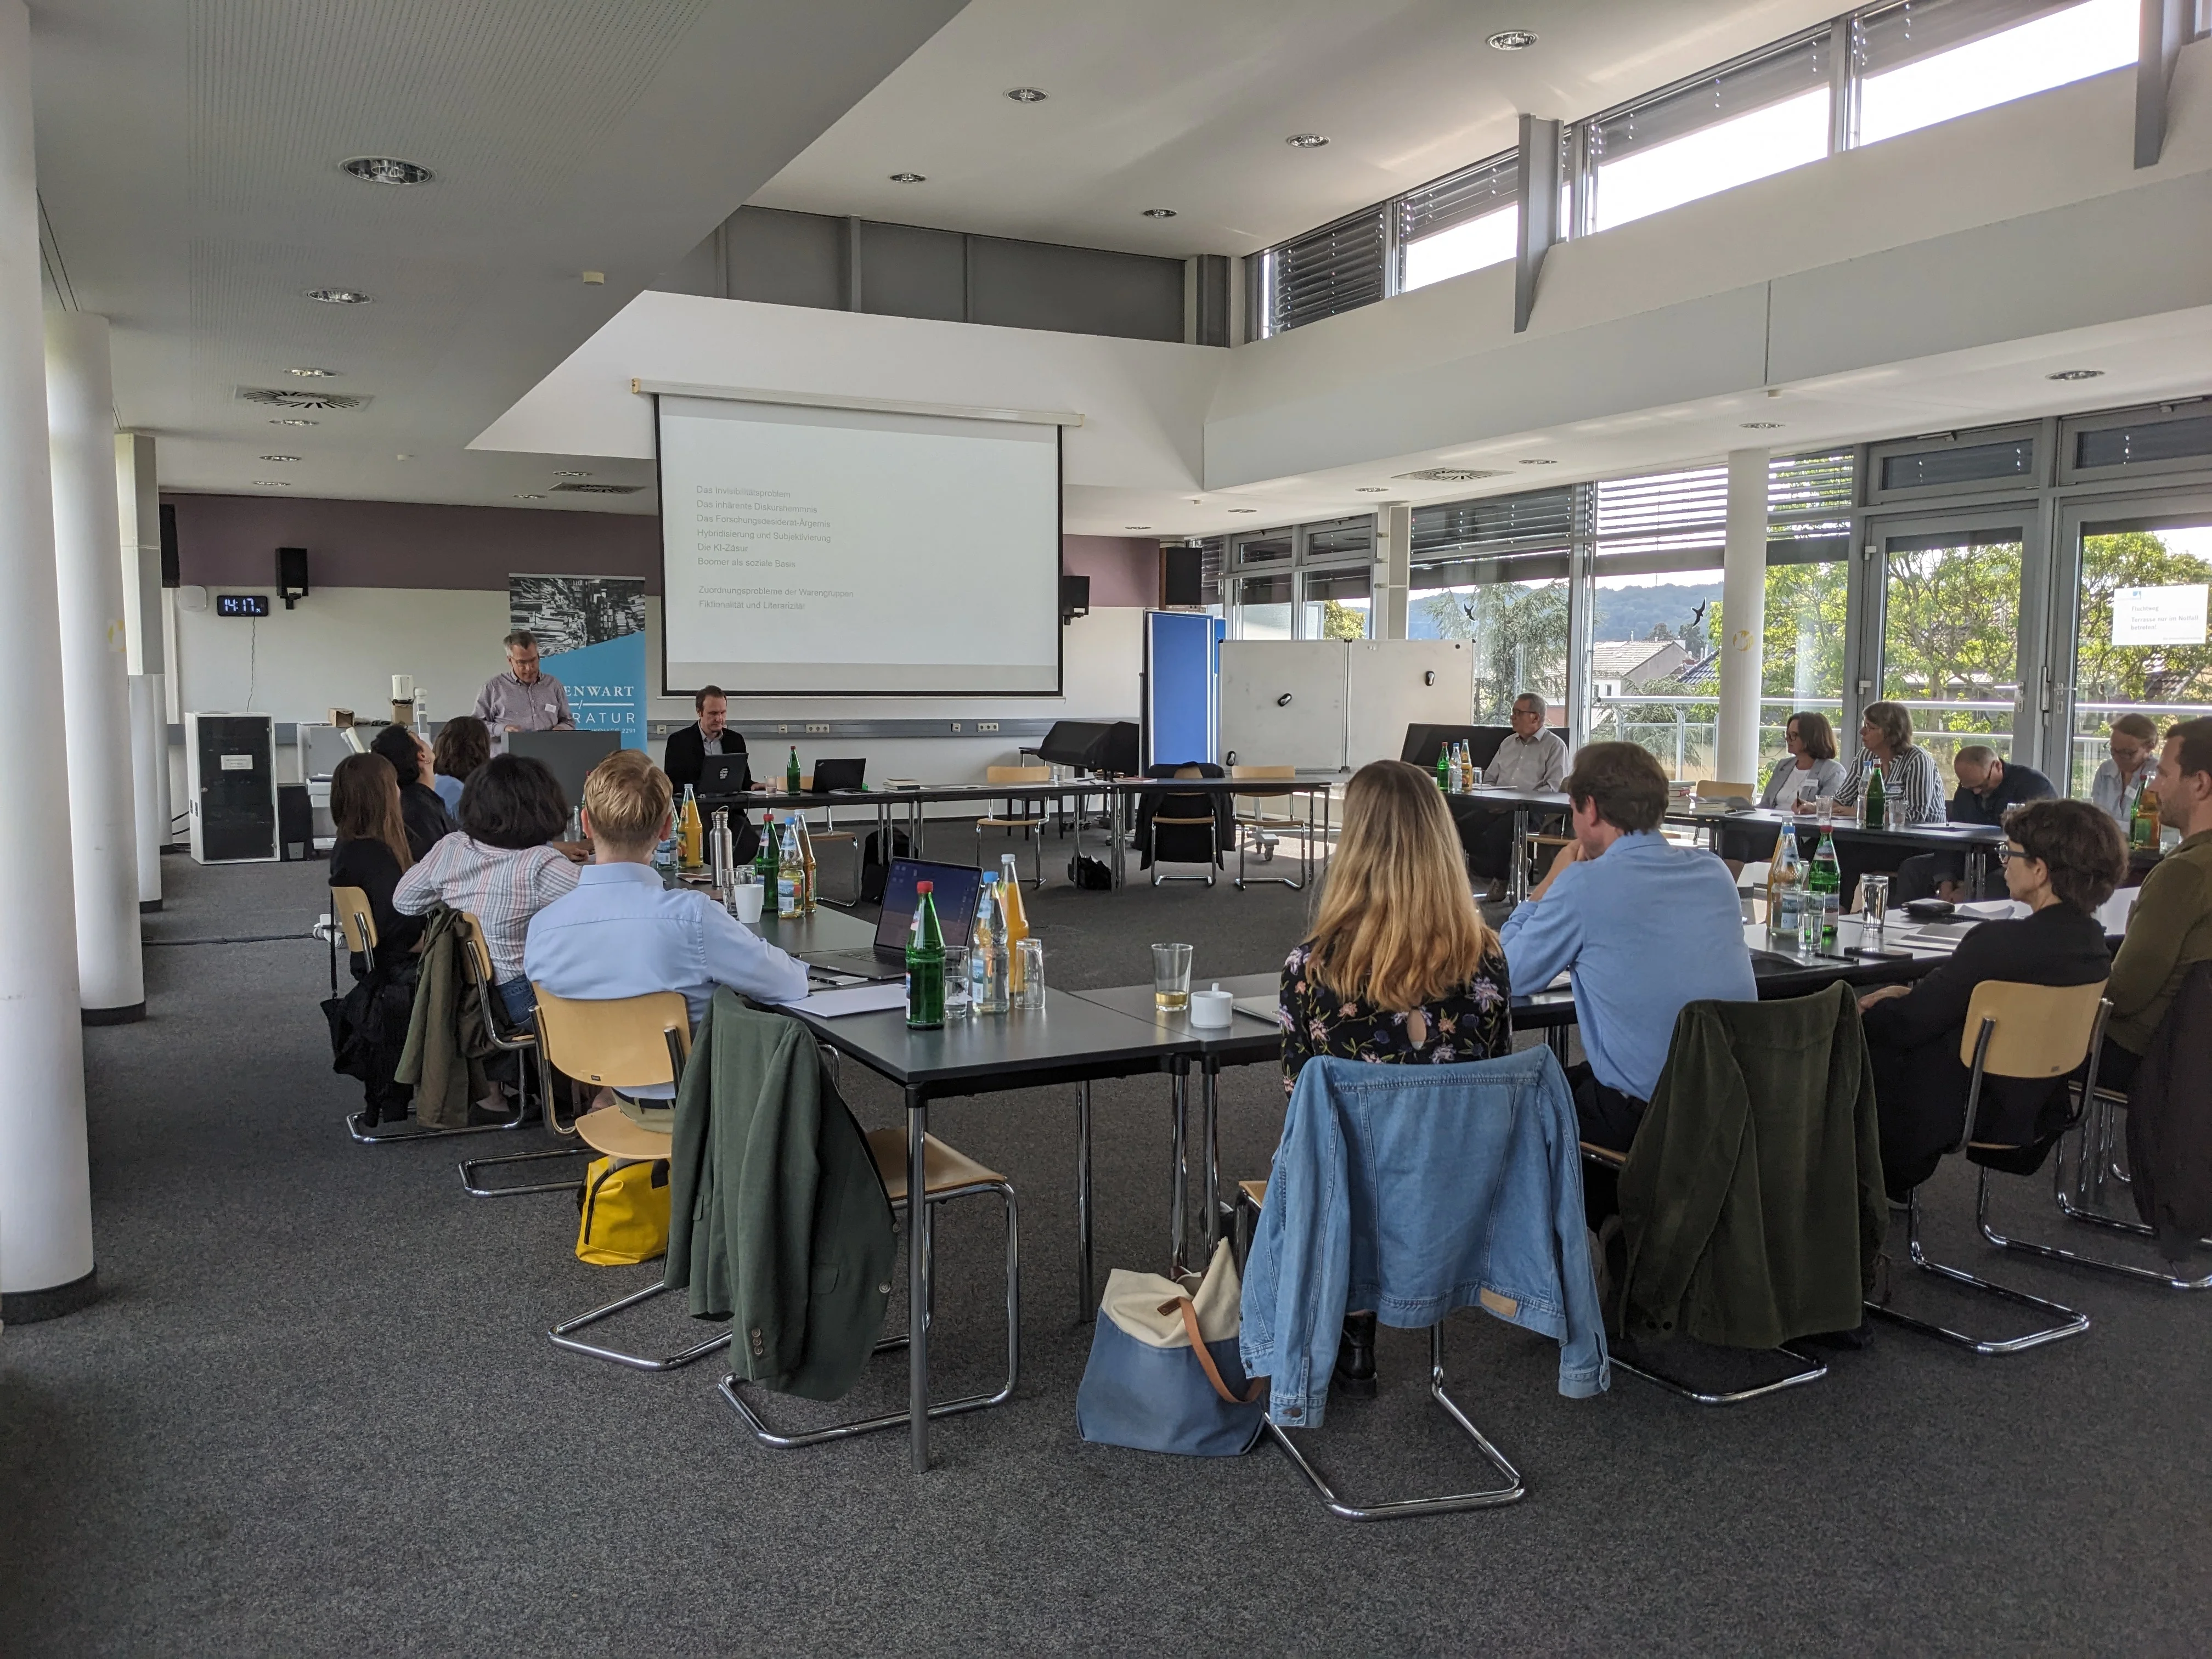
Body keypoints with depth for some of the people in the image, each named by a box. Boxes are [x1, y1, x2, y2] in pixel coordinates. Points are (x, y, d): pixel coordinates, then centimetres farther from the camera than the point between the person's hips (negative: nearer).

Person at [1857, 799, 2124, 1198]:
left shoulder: (2001, 942, -28)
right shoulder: (2093, 942, -2)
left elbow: (1908, 1025, -18)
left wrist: (1868, 1010, 1)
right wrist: (1910, 995, 10)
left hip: (1977, 1116, -8)